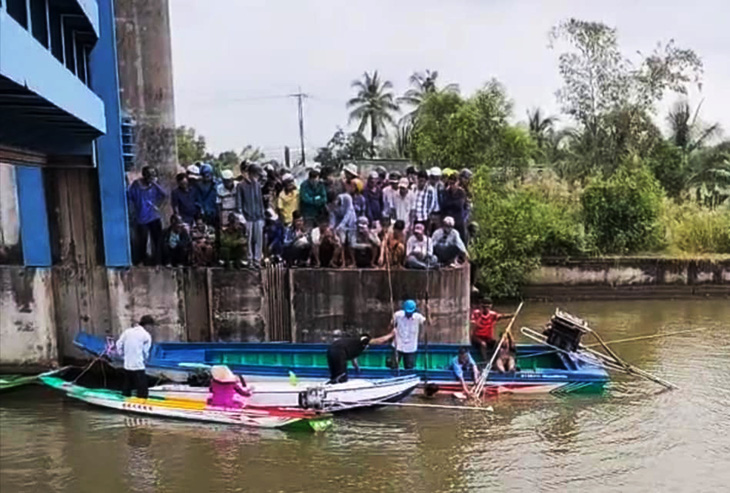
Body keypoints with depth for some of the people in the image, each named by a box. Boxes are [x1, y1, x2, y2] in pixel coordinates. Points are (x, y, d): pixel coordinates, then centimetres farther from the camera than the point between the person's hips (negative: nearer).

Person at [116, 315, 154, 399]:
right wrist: (146, 358, 11)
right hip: (138, 366, -6)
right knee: (142, 392, -2)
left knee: (126, 389, 19)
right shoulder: (146, 335, -8)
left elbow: (118, 344, 8)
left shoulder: (127, 331, 8)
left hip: (127, 365, 7)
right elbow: (145, 351, -7)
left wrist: (123, 355, 17)